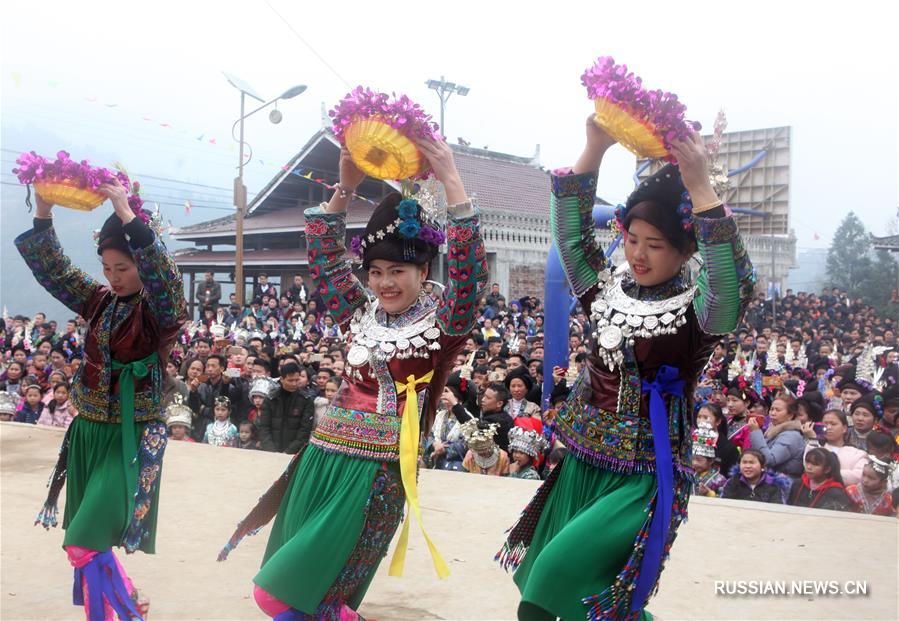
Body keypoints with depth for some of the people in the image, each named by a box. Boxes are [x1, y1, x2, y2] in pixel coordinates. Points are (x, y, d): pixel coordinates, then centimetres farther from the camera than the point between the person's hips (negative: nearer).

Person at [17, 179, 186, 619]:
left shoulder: (161, 310, -11)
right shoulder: (99, 301, 6)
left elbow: (161, 270, -31)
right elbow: (51, 270, 5)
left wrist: (127, 214, -31)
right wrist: (43, 211, -7)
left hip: (132, 438, -6)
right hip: (88, 432, 6)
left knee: (85, 542, -12)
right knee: (87, 540, 14)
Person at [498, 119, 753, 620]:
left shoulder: (696, 309, -11)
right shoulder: (609, 290, 5)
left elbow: (737, 286, -32)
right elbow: (571, 236, -1)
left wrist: (701, 189, -37)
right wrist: (594, 152, -12)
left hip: (646, 478, -6)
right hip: (583, 463, 6)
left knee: (559, 571, -18)